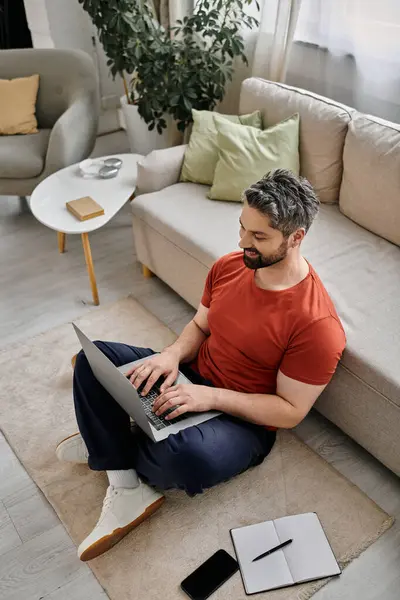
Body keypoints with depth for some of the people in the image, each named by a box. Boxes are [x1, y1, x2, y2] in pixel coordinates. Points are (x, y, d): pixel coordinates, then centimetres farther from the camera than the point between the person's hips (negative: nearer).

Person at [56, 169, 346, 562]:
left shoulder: (317, 323, -25)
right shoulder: (229, 266, -6)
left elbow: (291, 411, -20)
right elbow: (200, 326, 7)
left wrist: (211, 397, -29)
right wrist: (173, 354, -16)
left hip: (245, 419, -6)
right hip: (192, 379, 7)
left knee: (186, 455, -39)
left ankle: (107, 445, -3)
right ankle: (128, 490, -11)